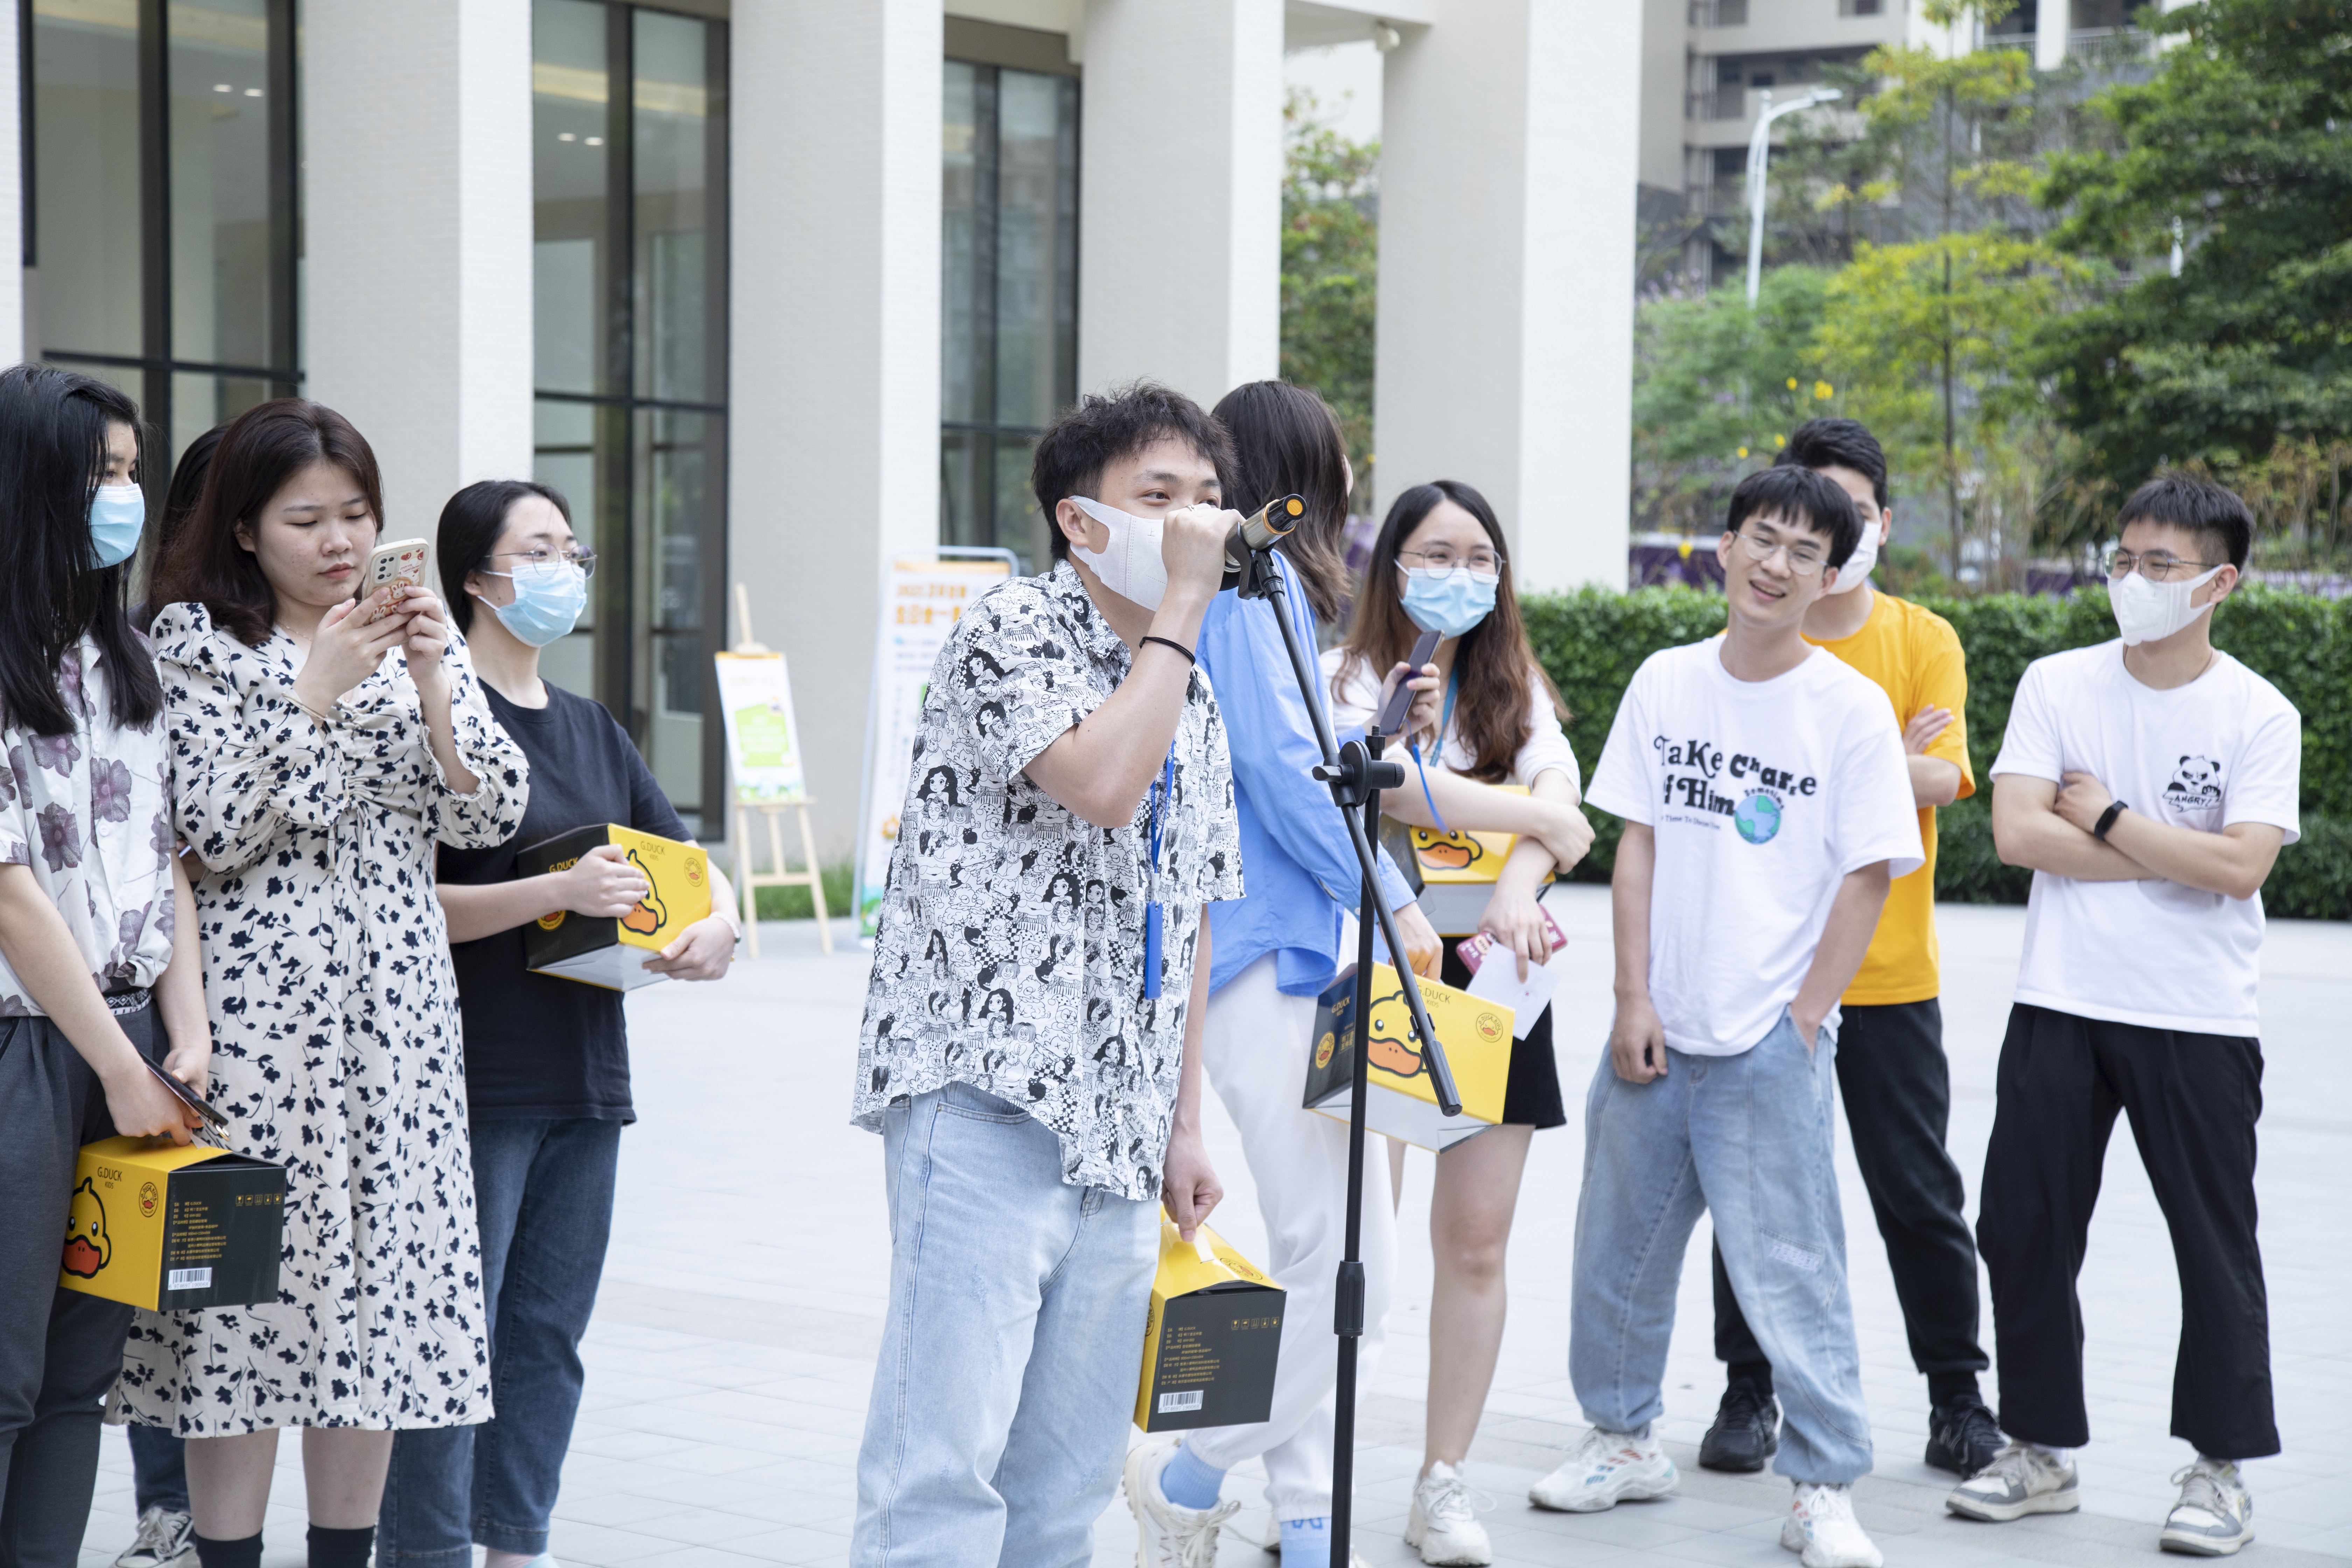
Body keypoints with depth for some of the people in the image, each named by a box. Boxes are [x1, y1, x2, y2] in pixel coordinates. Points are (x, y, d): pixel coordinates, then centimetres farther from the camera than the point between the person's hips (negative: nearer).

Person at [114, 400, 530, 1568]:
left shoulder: (419, 638, 13)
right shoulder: (196, 642, 0)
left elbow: (490, 818, 4)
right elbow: (211, 835, -10)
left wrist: (431, 680, -9)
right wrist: (314, 692, -15)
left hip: (398, 1004, 4)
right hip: (258, 1001, -4)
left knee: (380, 1290, 6)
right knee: (246, 1294, -4)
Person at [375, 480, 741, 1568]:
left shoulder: (591, 731, 16)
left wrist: (717, 927, -3)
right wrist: (559, 894, -23)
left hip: (585, 1076, 7)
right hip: (472, 1079, -7)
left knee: (550, 1331, 10)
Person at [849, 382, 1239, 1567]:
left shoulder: (1193, 693, 20)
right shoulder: (1013, 629, -3)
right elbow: (1102, 782, -22)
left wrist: (1184, 1127, 19)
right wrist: (1182, 602, -12)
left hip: (1116, 1136, 8)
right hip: (986, 1099, -8)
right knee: (945, 1463, -13)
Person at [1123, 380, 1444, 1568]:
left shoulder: (1259, 586, 20)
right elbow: (1285, 768, -14)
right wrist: (1396, 902, -8)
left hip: (1288, 953, 10)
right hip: (1268, 949, -10)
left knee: (1332, 1260, 9)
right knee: (1345, 1263, -11)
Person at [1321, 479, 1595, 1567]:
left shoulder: (1518, 692, 13)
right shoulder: (1346, 679, 1)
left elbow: (1558, 791, -6)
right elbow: (1388, 784, -18)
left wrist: (1516, 889, -25)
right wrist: (1539, 823, -12)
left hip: (1489, 972, 4)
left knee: (1476, 1243, 2)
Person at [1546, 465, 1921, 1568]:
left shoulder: (1851, 708, -6)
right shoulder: (1666, 683, 5)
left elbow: (1867, 876, -5)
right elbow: (1637, 844, 5)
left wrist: (1803, 1017, -7)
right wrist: (1633, 1002, -1)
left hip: (1771, 1042, -4)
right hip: (1655, 1029, 4)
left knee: (1789, 1267, -3)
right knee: (1619, 1247, 13)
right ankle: (1623, 1438, 31)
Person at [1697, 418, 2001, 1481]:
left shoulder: (1924, 641, 3)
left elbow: (1941, 779, -9)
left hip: (1889, 968, 0)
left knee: (1918, 1192, 5)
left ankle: (1958, 1395, 18)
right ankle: (1749, 1392, 18)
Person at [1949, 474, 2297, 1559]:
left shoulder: (2260, 716, -3)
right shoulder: (2057, 686, 2)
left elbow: (2240, 866, -15)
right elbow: (2017, 831, -10)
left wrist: (2106, 818, -10)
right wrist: (2173, 855, -10)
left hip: (2200, 1023, -2)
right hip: (2060, 1010, 2)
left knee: (2216, 1245, 3)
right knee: (2023, 1232, 6)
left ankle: (2222, 1471, 15)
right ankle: (2042, 1452, 20)